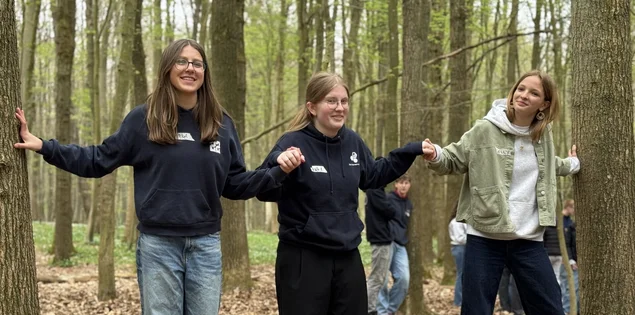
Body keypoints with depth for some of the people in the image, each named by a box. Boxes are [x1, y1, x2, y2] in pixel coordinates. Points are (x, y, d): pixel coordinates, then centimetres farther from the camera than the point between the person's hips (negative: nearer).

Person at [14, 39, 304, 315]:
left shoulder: (221, 123, 6)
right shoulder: (144, 118, -1)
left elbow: (233, 185, 10)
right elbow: (100, 160, 5)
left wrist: (278, 171, -3)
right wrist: (43, 146, -3)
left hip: (205, 244, 2)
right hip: (158, 244, -2)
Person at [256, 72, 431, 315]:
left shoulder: (352, 141, 6)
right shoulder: (293, 143, -14)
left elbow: (372, 176, 24)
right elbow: (265, 192, -24)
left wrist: (411, 152, 18)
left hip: (347, 257, 6)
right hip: (303, 258, -6)